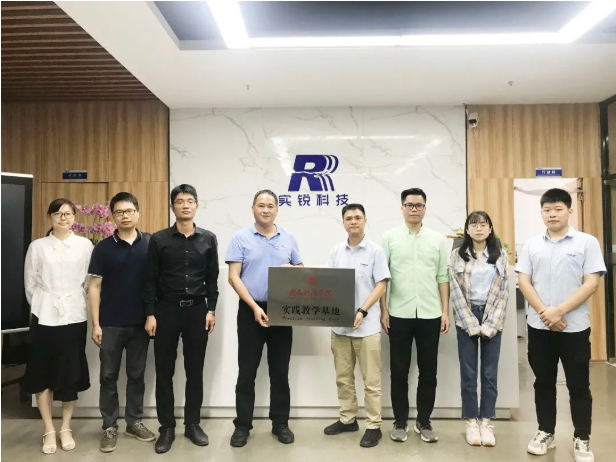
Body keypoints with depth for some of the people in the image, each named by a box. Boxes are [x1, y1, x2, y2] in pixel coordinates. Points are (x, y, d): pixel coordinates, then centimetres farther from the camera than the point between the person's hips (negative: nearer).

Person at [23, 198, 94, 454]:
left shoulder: (85, 245, -1)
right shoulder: (37, 246, 2)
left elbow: (91, 282, 2)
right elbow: (30, 284, 7)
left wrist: (75, 303, 5)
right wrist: (41, 307, 8)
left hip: (74, 317, 0)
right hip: (45, 317, 1)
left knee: (71, 374, 6)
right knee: (43, 374, 6)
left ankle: (66, 428, 22)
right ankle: (49, 430, 19)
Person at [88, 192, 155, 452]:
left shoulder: (150, 244, -2)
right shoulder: (103, 248, -3)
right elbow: (95, 287, -2)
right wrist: (95, 324, -6)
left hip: (141, 323, 1)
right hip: (111, 323, 0)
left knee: (137, 375, 12)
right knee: (109, 376, 9)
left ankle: (134, 422, 27)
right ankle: (109, 426, 23)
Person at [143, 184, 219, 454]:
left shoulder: (208, 239, 4)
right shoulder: (159, 239, 0)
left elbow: (212, 278, 6)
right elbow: (150, 280, -1)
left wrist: (211, 310, 0)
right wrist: (150, 314, -6)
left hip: (197, 310, 1)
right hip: (166, 310, -1)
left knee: (195, 370, 9)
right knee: (164, 371, 6)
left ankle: (192, 424, 23)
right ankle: (167, 427, 20)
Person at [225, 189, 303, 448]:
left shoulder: (288, 238, 7)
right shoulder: (241, 238, -2)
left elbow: (301, 270, 13)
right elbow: (233, 277, -7)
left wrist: (293, 270, -11)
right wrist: (254, 306, -16)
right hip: (251, 311, -2)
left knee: (280, 371, 11)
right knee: (247, 372, 6)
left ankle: (280, 423, 24)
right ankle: (242, 425, 19)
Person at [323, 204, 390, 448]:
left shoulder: (376, 251, -5)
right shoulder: (335, 251, 6)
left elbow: (381, 286, -7)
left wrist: (362, 312, -16)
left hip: (366, 325, -4)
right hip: (339, 324, 4)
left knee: (371, 379, 4)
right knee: (343, 377, 15)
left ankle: (373, 426, 16)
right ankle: (347, 419, 30)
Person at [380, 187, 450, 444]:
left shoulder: (437, 239, 6)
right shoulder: (390, 237, 1)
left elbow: (443, 278, 7)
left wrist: (445, 312, 3)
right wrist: (383, 310, -4)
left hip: (430, 314, 2)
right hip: (399, 314, -1)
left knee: (428, 372, 9)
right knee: (399, 371, 8)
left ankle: (424, 421, 24)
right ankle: (400, 421, 21)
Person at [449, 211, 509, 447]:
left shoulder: (501, 255, 5)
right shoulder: (457, 255, 1)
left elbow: (504, 292, 1)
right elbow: (455, 292, -4)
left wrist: (490, 324, -8)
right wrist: (471, 324, -11)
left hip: (492, 319, 1)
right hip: (466, 318, -1)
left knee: (490, 374, 5)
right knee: (468, 373, 4)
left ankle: (486, 422, 17)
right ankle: (471, 421, 15)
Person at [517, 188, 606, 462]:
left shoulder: (587, 242, -3)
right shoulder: (532, 245, 5)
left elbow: (591, 284, -10)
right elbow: (524, 281, 1)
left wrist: (559, 311, -17)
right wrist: (545, 313, -12)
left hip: (575, 326, -2)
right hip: (539, 326, 3)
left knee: (578, 385, 8)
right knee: (543, 382, 12)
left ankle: (582, 440, 22)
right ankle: (545, 433, 26)